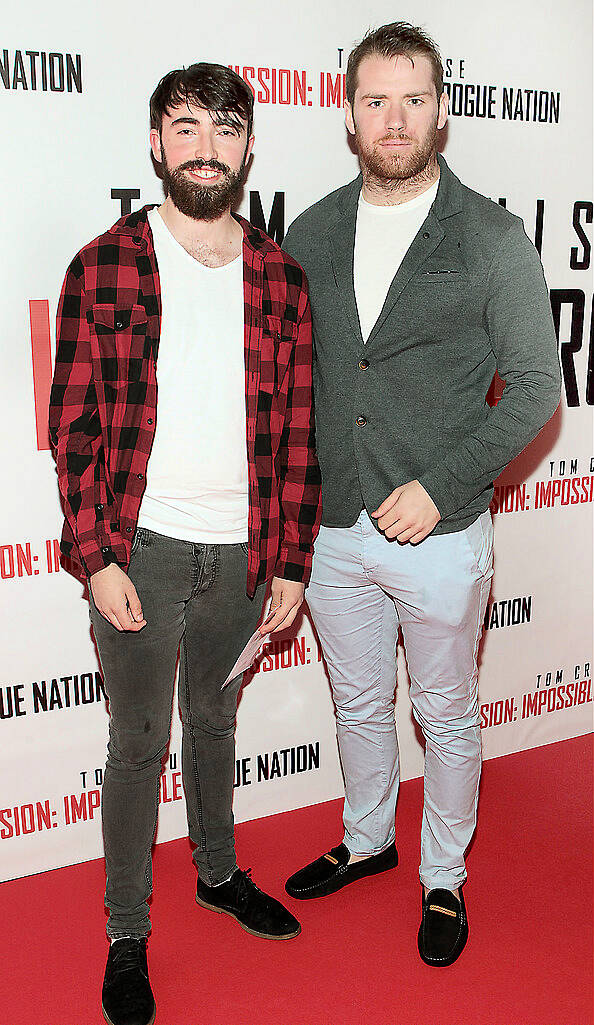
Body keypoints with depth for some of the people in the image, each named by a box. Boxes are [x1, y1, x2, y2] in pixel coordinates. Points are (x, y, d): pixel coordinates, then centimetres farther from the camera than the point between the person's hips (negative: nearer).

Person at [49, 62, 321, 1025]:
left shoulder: (280, 279, 2)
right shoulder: (105, 267, -6)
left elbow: (297, 434, 4)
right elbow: (74, 425, -6)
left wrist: (290, 563, 2)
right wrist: (98, 559, -11)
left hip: (241, 550, 3)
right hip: (142, 548, -2)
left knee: (214, 719, 22)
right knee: (138, 744, 10)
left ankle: (219, 873, 44)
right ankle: (127, 935, 28)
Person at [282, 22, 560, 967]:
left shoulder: (493, 239, -8)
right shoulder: (310, 234, 3)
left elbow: (536, 387, -8)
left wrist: (438, 486, -16)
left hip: (440, 534, -3)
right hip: (332, 527, 4)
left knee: (447, 716, 14)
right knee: (358, 704, 21)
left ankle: (444, 877, 37)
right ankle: (367, 840, 46)